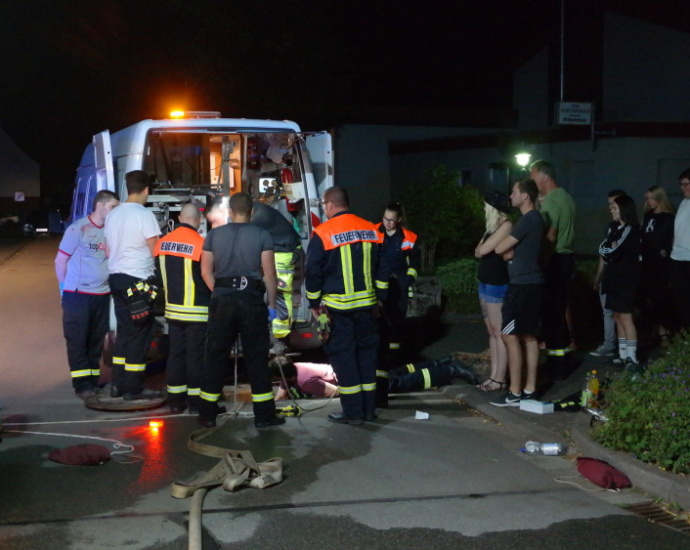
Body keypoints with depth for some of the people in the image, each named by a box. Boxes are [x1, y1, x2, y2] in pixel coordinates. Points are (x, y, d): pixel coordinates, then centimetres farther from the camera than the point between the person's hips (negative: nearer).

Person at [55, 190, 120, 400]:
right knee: (77, 340, 1)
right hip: (78, 295, -5)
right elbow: (60, 260, -3)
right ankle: (81, 384, 5)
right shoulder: (78, 229, -8)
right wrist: (65, 288, 0)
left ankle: (93, 381, 19)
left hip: (102, 295, 5)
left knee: (96, 340, 10)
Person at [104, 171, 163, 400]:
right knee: (139, 333, -1)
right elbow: (155, 250, -12)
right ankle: (133, 388, 2)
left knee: (124, 330, 15)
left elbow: (108, 251, 16)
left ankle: (118, 384, 19)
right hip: (138, 279, -7)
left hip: (116, 276, 7)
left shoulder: (113, 214, 10)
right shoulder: (144, 214, -12)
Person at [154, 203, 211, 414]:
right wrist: (209, 298, 10)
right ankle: (195, 399, 7)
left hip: (172, 308, 5)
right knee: (196, 354, 2)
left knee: (175, 352, 11)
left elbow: (159, 275, 12)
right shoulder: (199, 243, -16)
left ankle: (175, 400, 16)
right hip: (197, 311, -5)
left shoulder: (163, 243, 2)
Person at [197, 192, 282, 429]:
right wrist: (272, 304, 3)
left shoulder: (214, 235, 5)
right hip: (252, 300, -2)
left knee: (215, 356, 9)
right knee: (256, 358, 4)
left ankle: (207, 414, 14)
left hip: (222, 300, 2)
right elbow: (269, 273, -5)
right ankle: (264, 415, 8)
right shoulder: (261, 235, -2)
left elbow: (206, 271, 5)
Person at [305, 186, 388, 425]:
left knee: (343, 355, 3)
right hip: (366, 304, 5)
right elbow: (382, 269, 11)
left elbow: (313, 272, -8)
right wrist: (380, 297, 18)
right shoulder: (371, 231, 5)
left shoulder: (323, 234, -10)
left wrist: (314, 302, 2)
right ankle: (369, 408, 19)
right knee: (366, 352, 14)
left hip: (337, 306, -5)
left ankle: (352, 411, 5)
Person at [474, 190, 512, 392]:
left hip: (497, 285, -9)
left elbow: (482, 250, -16)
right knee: (492, 332, 11)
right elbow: (478, 252, 12)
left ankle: (500, 379, -2)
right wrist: (481, 249, -6)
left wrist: (481, 248, 3)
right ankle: (493, 376, 16)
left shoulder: (506, 225, -13)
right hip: (485, 283, 9)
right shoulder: (492, 226, 16)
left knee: (499, 333, -5)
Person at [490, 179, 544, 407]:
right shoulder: (534, 219, 15)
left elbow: (499, 248, -16)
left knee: (510, 335, -8)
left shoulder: (528, 220, -17)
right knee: (528, 336, 11)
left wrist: (507, 249, 5)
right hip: (530, 283, 10)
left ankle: (515, 393, -5)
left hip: (523, 285, -10)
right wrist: (510, 251, -3)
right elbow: (513, 250, 18)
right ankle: (529, 388, 16)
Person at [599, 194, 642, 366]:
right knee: (617, 317, 9)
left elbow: (613, 253, -16)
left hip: (626, 279, -8)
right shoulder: (615, 228, 15)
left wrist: (607, 251, 3)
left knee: (625, 317, -9)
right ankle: (623, 354, 15)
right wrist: (610, 252, -9)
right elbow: (602, 248, 9)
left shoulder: (631, 230, -12)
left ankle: (632, 357, -7)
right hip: (614, 278, 8)